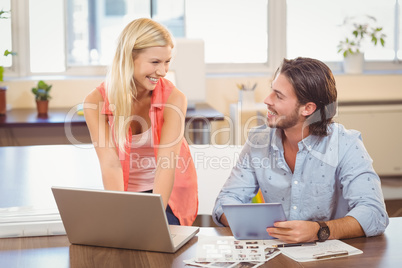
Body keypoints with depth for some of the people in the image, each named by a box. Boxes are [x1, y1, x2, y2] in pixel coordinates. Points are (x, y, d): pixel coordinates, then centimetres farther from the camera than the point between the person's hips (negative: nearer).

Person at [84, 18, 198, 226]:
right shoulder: (96, 103, -15)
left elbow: (166, 164, -27)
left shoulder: (173, 99, -18)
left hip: (167, 193, -1)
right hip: (126, 193, 1)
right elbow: (110, 164, -22)